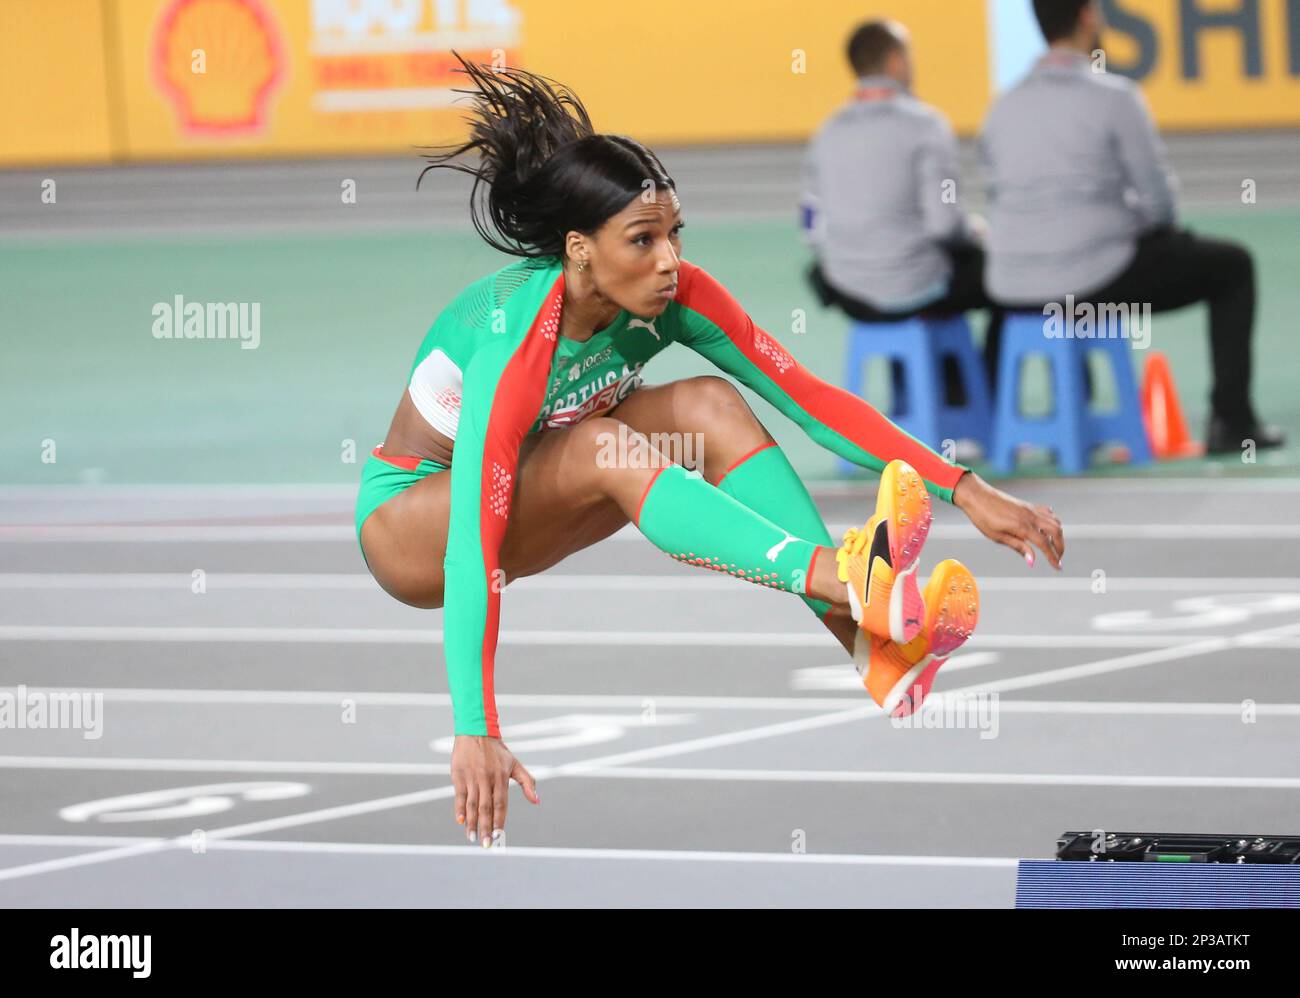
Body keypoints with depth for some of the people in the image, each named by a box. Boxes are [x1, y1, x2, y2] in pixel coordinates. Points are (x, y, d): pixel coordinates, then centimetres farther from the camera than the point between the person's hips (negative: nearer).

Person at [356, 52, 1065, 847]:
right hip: (409, 525, -6)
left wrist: (966, 491, -21)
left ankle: (873, 644, -30)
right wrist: (475, 733, -47)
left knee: (709, 405, -19)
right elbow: (472, 545, -40)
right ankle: (841, 579, -48)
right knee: (601, 446, -35)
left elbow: (808, 396, -13)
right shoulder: (515, 342, -34)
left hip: (531, 494, 6)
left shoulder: (675, 296, -16)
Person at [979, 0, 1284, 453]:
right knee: (1233, 266, 17)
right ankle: (1232, 421, 15)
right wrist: (1155, 223, 16)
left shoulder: (1003, 108, 7)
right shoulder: (1113, 97, -11)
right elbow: (1159, 199, -10)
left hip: (1016, 291, 6)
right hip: (1097, 282, -6)